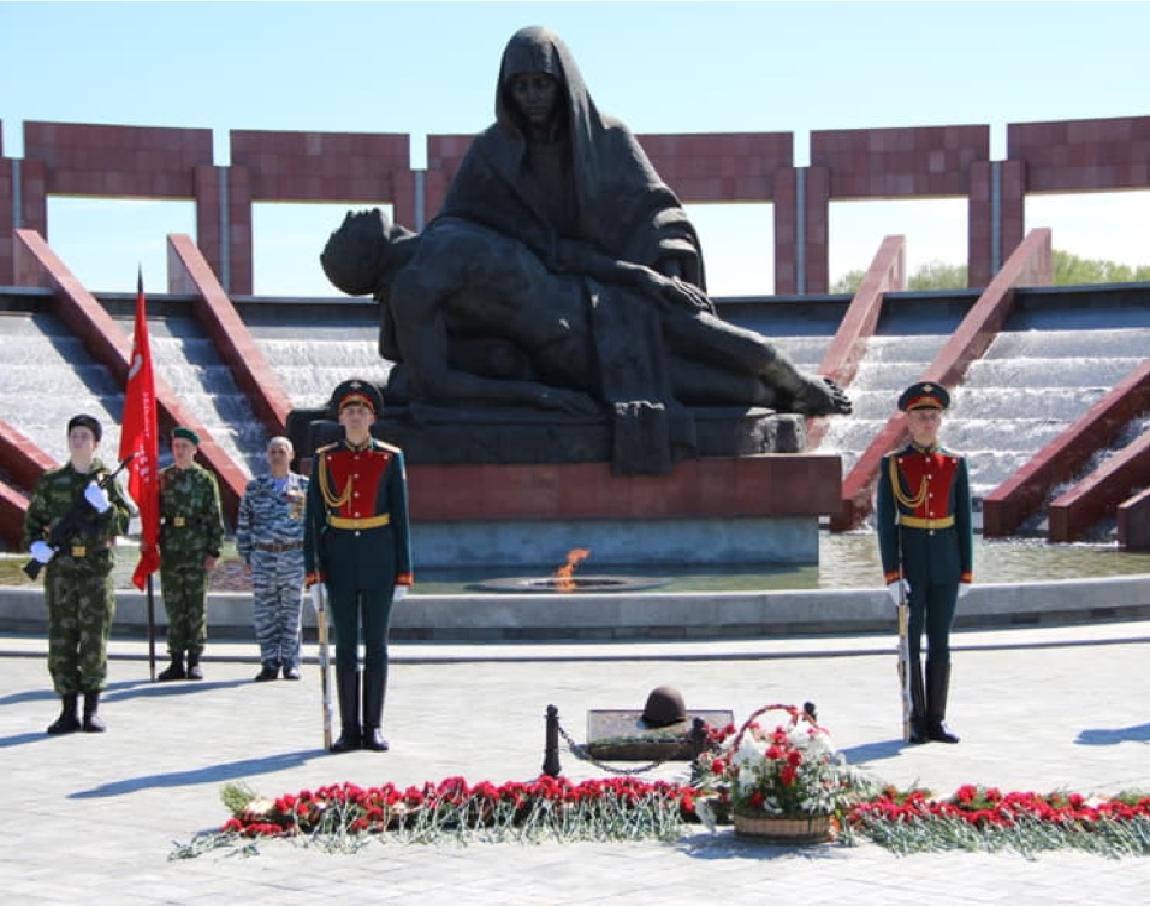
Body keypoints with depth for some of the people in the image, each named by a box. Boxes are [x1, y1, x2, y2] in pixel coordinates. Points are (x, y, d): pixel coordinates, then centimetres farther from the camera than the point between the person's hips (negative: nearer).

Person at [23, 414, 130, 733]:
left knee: (94, 639, -2)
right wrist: (36, 545, -6)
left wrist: (105, 506, -17)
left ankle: (92, 711, 6)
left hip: (96, 569, -1)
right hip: (60, 568, 1)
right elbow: (33, 519, 13)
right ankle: (68, 712, 6)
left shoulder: (107, 480, 6)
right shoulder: (51, 481, 9)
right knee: (61, 638, 0)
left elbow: (123, 524, 1)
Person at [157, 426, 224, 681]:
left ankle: (194, 662, 7)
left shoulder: (206, 479, 2)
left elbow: (215, 518, 1)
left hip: (197, 549, -2)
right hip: (170, 548, 2)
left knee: (197, 605, 1)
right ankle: (176, 662, 10)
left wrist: (214, 551, -5)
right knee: (173, 605, 4)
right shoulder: (163, 477, 9)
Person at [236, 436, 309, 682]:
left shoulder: (304, 485, 5)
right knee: (265, 613, 1)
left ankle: (290, 663, 9)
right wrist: (245, 557, 5)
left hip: (294, 555, -1)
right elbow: (243, 523, 10)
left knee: (292, 611, 2)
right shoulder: (255, 487, 8)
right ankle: (269, 663, 7)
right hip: (263, 556, 1)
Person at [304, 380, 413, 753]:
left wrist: (403, 574, -3)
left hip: (379, 561, -1)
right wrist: (314, 574, -4)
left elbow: (401, 519, 2)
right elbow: (314, 520, 2)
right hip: (340, 560, 1)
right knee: (346, 646, 4)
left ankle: (373, 728, 10)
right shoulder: (324, 459, 2)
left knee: (376, 645, 3)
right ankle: (349, 729, 10)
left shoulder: (390, 459, 1)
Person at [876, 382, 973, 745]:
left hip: (946, 565, 3)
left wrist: (966, 573, 3)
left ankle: (937, 720, 12)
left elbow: (964, 521, 8)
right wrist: (892, 575, -12)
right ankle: (917, 721, 9)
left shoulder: (955, 464, 6)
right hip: (909, 563, -3)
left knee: (940, 643, 6)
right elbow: (885, 522, -5)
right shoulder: (892, 465, -2)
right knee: (911, 643, 2)